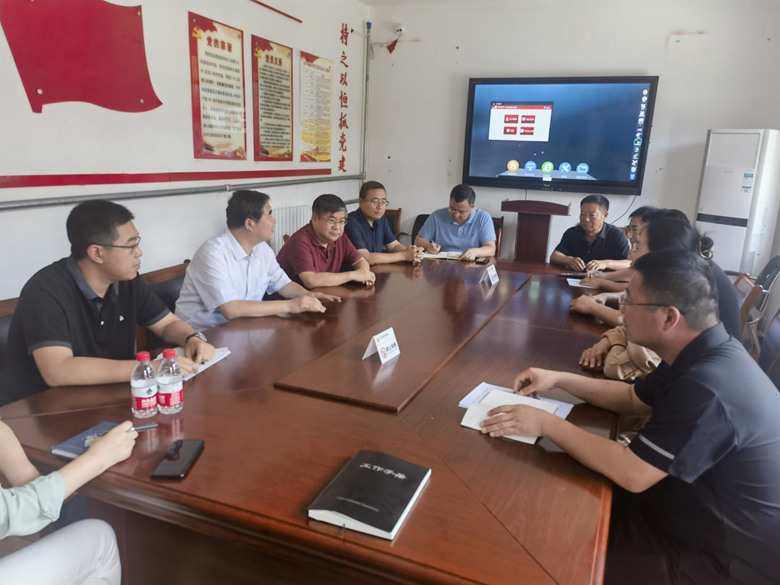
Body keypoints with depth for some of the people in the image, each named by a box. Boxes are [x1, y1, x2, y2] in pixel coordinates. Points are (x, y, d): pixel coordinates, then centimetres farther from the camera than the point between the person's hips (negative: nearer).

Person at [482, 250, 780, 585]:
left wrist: (546, 424, -23)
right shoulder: (703, 355, -3)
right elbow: (632, 399, 11)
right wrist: (558, 379, 3)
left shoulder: (709, 387, -36)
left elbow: (631, 474, -30)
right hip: (697, 507, 8)